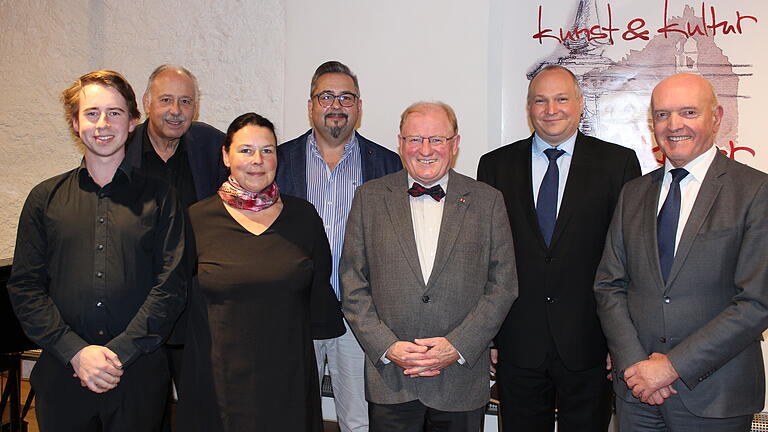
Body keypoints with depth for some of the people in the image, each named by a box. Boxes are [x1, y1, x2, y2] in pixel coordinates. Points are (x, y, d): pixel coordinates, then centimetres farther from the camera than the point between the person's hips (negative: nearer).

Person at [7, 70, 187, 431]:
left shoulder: (159, 197, 2)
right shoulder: (45, 198, 7)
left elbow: (171, 284, -5)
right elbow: (24, 287, 2)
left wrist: (119, 353, -13)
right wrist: (76, 352, -10)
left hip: (139, 374, -1)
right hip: (62, 374, 1)